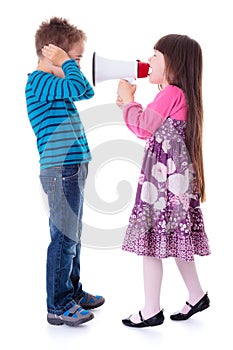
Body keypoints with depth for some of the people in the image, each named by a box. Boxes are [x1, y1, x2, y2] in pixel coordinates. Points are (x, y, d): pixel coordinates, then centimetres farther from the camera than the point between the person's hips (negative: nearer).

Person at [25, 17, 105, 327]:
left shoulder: (54, 83, 17)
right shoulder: (38, 81, -13)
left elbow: (87, 92, 29)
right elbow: (78, 87, -29)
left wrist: (68, 65, 17)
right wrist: (66, 63, -12)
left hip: (74, 168, 10)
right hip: (61, 170, -10)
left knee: (73, 237, 17)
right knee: (64, 238, -3)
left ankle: (74, 293, 31)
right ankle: (58, 306, 8)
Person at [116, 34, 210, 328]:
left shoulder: (171, 92, -15)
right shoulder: (182, 94, 15)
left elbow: (143, 128, -12)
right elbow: (150, 130, 19)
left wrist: (129, 99, 2)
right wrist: (128, 106, 15)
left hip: (164, 178, -10)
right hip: (176, 176, 10)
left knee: (151, 239, -3)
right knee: (175, 238, 17)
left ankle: (152, 311, 6)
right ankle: (197, 296, 28)